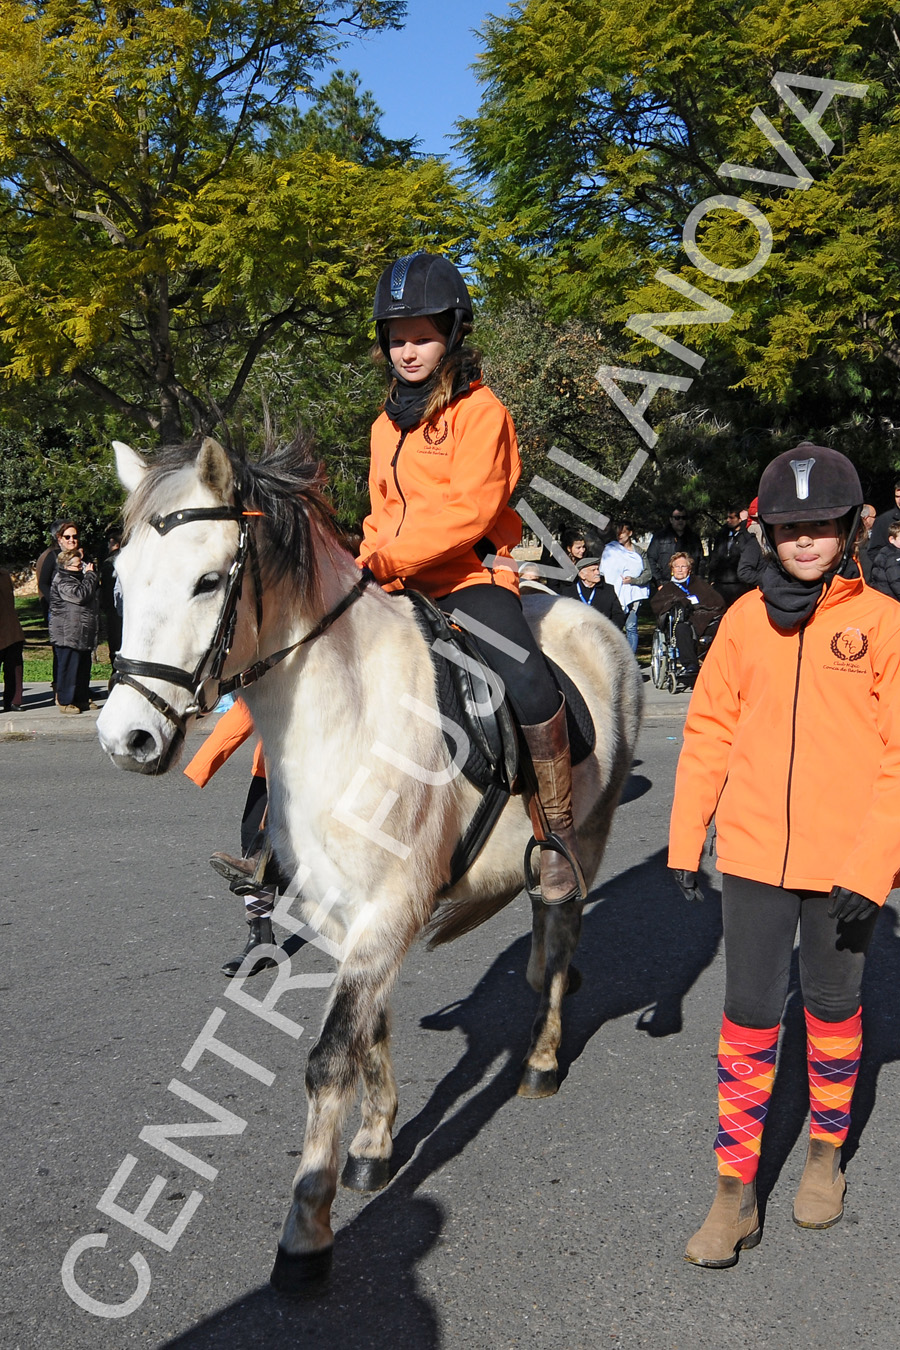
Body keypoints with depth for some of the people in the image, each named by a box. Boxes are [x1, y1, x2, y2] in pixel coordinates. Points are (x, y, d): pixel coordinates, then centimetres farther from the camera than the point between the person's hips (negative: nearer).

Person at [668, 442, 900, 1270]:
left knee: (832, 1007, 17)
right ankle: (736, 1194, 19)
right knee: (749, 1017, 6)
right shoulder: (747, 618, 0)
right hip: (752, 853, 2)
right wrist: (686, 839, 3)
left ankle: (827, 1152, 40)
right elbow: (711, 730, 5)